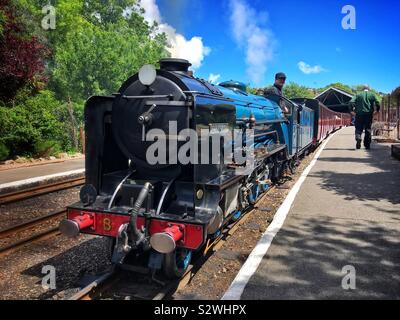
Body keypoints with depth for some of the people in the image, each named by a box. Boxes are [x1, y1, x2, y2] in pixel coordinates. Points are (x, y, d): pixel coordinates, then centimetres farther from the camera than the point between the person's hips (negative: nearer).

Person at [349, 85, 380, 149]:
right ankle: (367, 145, 11)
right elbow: (377, 103, -3)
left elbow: (351, 102, -5)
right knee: (368, 130, 9)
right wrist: (376, 110, 10)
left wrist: (351, 110, 0)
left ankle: (358, 139, -25)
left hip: (359, 114, -1)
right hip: (369, 114, 1)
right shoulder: (372, 94, 11)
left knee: (358, 129, 3)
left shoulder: (358, 94, 10)